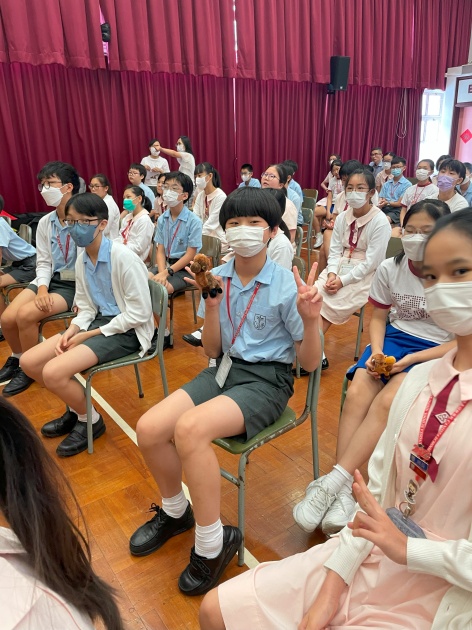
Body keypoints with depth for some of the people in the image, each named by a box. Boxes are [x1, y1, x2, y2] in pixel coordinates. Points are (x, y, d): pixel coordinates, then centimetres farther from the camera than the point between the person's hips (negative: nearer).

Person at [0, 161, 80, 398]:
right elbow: (43, 262, 7)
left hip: (75, 284, -6)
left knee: (25, 315, -22)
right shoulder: (44, 223, 4)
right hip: (51, 279, 6)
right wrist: (42, 288, -10)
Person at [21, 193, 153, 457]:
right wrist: (72, 331, -11)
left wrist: (91, 334, -16)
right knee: (29, 362, 1)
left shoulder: (123, 257, -20)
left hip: (127, 330, -8)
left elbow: (139, 313, -20)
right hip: (99, 321, 8)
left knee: (53, 373, -21)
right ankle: (76, 409, 21)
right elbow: (86, 307, 11)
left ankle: (89, 420, 8)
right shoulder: (82, 259, 5)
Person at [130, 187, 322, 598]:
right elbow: (212, 350, 4)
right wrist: (212, 306, -12)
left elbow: (309, 362, -8)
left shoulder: (287, 285, -11)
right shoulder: (217, 278, 1)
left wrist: (310, 319, -27)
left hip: (267, 380, -5)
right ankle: (175, 511, 18)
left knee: (190, 428, -30)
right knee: (149, 428, -13)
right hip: (223, 369, 5)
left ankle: (213, 543, -6)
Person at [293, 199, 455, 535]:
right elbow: (378, 318, 9)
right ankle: (344, 491, -25)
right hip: (395, 339, 3)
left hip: (435, 353, -3)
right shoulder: (390, 269, -1)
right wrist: (377, 352, -11)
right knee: (357, 393, -26)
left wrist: (412, 359, -19)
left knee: (386, 402, -30)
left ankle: (332, 482, -25)